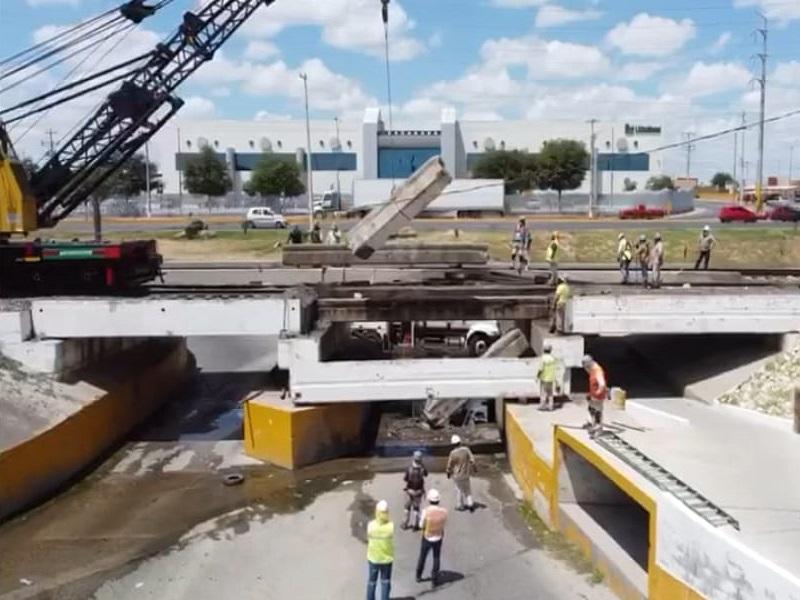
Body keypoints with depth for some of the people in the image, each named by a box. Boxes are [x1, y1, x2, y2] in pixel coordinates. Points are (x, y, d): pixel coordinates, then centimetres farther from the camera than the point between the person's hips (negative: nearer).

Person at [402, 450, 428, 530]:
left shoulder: (409, 469, -21)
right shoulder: (422, 469, -20)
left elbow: (405, 479, -9)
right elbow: (426, 474, 3)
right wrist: (422, 465, 5)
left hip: (409, 490, 0)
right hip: (418, 491, 0)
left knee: (408, 507, 18)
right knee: (416, 508, 14)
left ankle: (405, 524, 25)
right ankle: (416, 525, 18)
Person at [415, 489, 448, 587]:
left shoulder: (426, 511, -26)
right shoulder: (444, 511, -18)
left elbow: (422, 525, -13)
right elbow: (443, 523, -1)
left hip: (427, 538, -1)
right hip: (438, 538, 1)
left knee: (422, 557, 22)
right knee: (436, 559, 18)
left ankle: (418, 576, 38)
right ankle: (434, 580, 22)